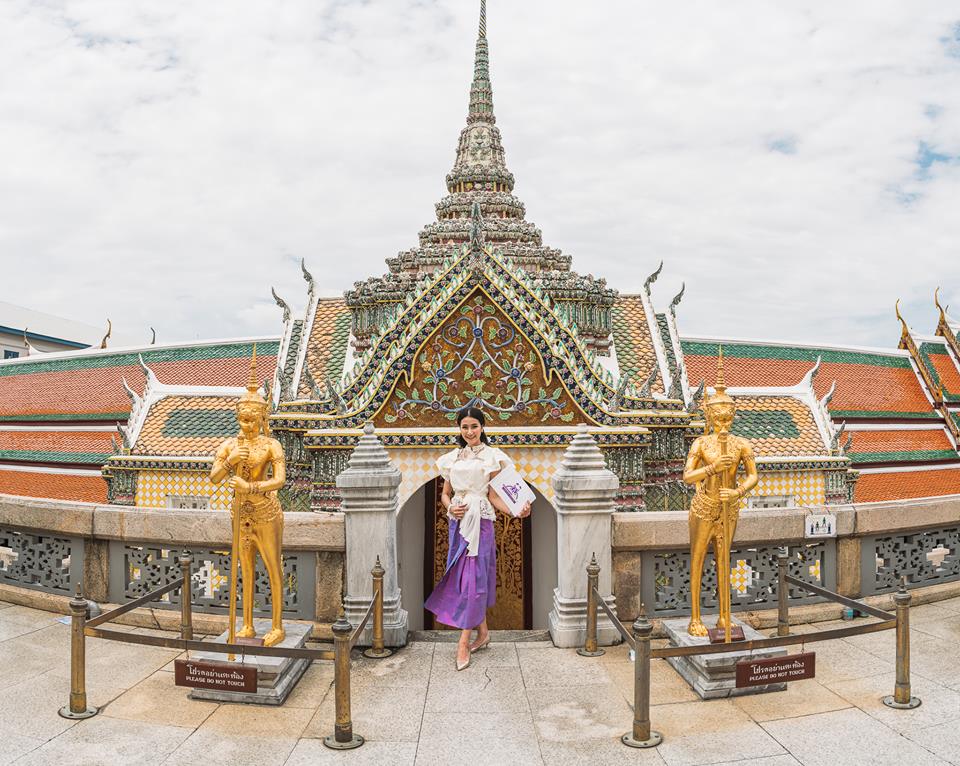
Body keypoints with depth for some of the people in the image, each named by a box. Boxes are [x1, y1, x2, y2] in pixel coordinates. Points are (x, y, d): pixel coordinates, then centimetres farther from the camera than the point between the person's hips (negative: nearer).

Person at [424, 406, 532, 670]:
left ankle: (463, 643, -2)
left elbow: (493, 496, -4)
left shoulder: (492, 457, -2)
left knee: (473, 578, -7)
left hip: (480, 522, -5)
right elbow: (445, 493, 16)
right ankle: (483, 632, 25)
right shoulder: (452, 458, 11)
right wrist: (451, 507, -6)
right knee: (461, 577, 10)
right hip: (458, 522, 5)